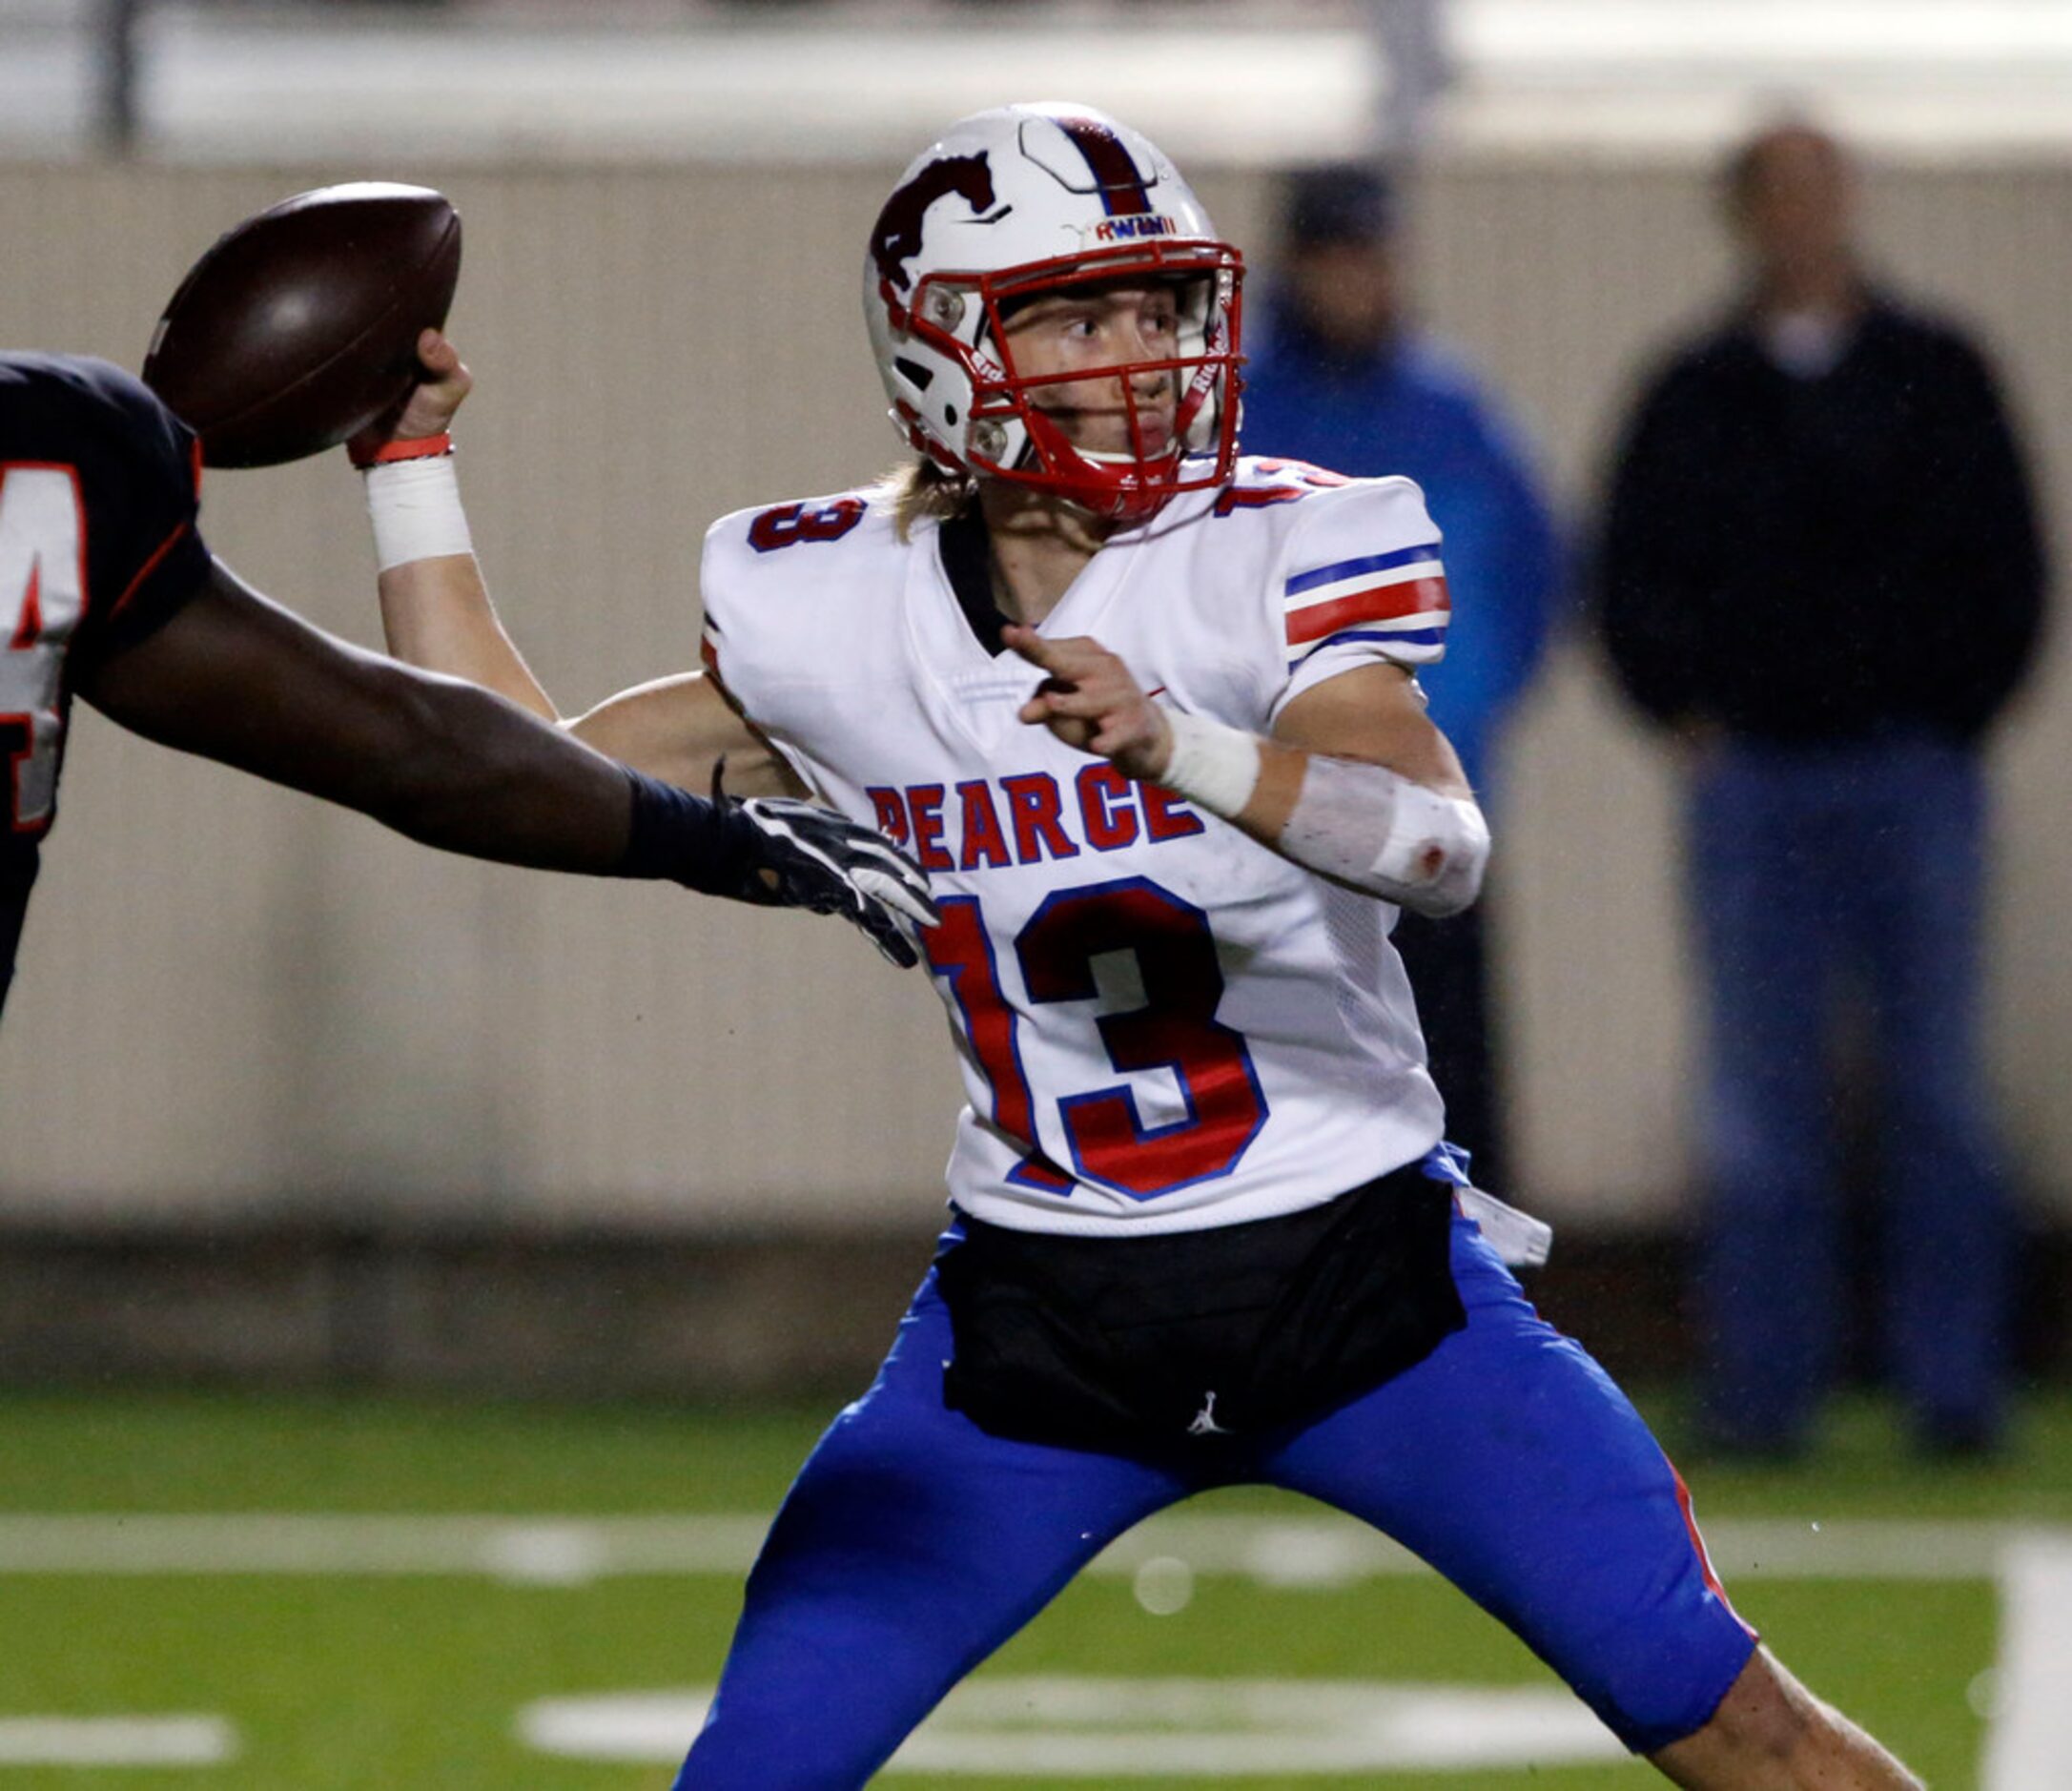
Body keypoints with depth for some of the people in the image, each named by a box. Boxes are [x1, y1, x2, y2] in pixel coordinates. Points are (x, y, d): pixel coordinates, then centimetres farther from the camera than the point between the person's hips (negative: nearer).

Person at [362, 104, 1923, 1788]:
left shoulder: (1278, 558, -11)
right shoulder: (840, 614, -1)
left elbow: (1438, 844, -29)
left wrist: (1180, 749, -45)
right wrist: (412, 471, 8)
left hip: (1347, 1268, -2)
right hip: (1038, 1315, 2)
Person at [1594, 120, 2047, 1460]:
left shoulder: (1938, 378, 9)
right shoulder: (1693, 398, 10)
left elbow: (2006, 565, 9)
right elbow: (1635, 579, 12)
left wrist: (1960, 713, 2)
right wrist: (1688, 713, 0)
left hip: (1915, 778, -1)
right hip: (1755, 782, 1)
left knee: (1939, 1086, -3)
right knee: (1763, 1096, -2)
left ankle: (1955, 1384, -1)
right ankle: (1765, 1384, 1)